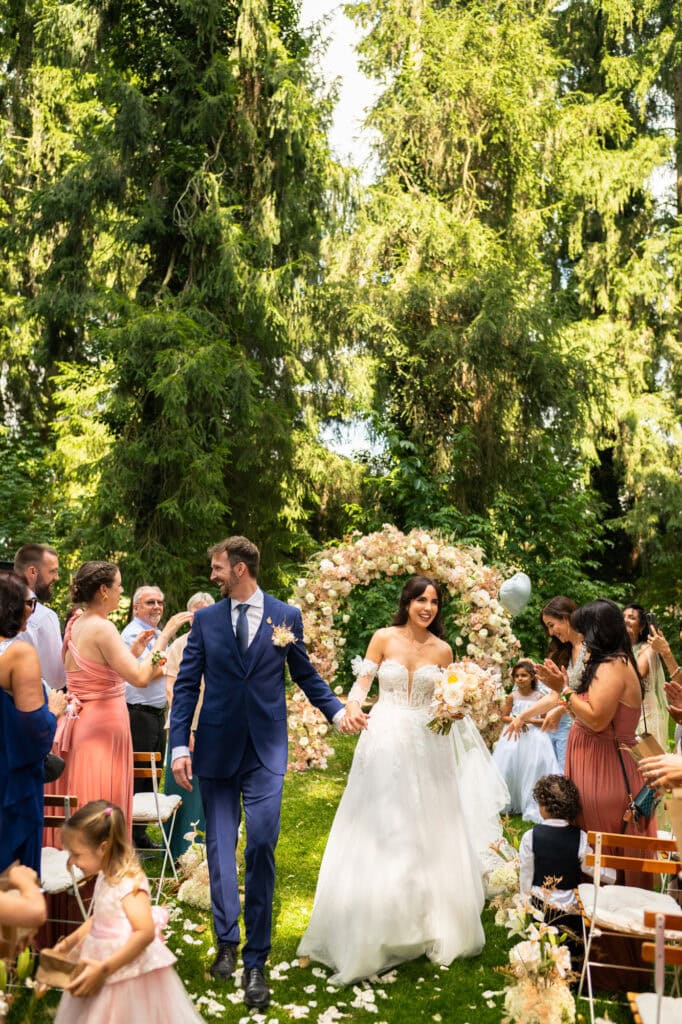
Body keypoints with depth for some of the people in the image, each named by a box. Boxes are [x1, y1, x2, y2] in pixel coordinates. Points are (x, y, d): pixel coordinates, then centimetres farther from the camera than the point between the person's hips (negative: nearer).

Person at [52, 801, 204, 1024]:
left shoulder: (129, 882, -24)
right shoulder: (105, 877, 3)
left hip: (128, 972, -9)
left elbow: (145, 932, -31)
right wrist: (69, 942, 11)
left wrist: (104, 968, -30)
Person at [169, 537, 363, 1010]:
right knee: (220, 847, 9)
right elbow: (187, 685, 2)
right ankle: (227, 942, 27)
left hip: (266, 750, -1)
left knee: (261, 847, -7)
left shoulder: (286, 616, 1)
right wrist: (180, 746, -5)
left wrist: (338, 710, -5)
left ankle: (256, 961, 6)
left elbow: (306, 675, 10)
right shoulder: (206, 619, 3)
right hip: (216, 749, 2)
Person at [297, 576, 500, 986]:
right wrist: (351, 711, -24)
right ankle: (375, 928, 13)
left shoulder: (443, 650, 4)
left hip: (426, 745, 2)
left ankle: (432, 922, 23)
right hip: (384, 740, -2)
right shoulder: (384, 638, -2)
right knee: (379, 830, 1)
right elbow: (363, 683, -6)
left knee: (427, 829, 7)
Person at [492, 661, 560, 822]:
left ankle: (532, 807, 5)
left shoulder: (539, 697, -4)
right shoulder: (512, 697, 1)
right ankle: (509, 804, 15)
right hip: (514, 737, 1)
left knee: (532, 770, -4)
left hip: (534, 738, -1)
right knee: (511, 769, 1)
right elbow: (504, 717, 5)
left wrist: (530, 720, -16)